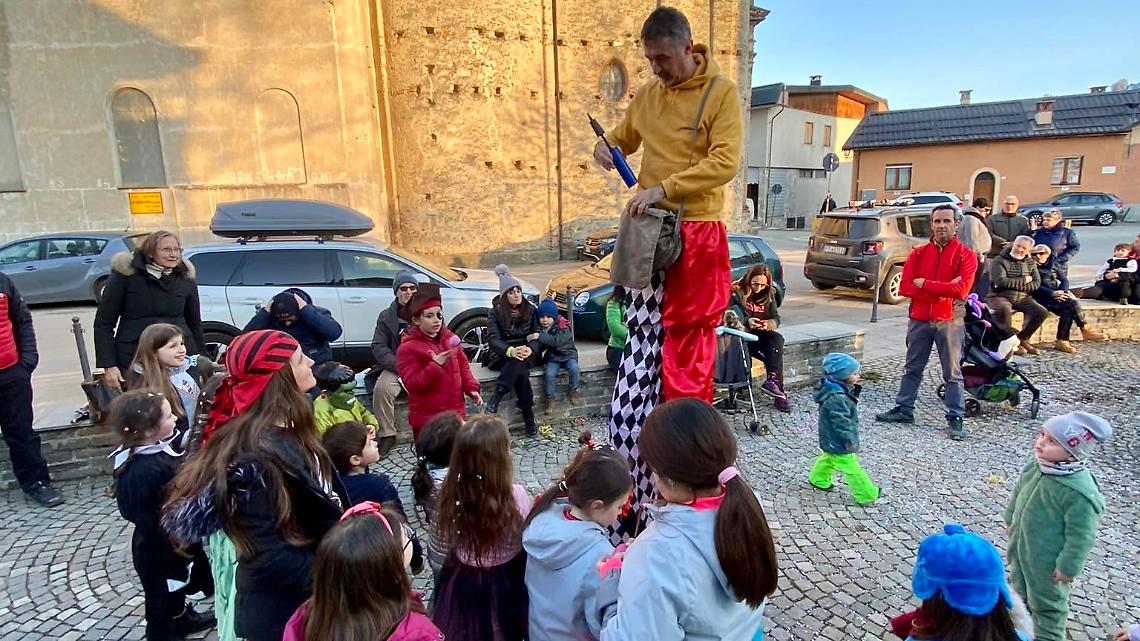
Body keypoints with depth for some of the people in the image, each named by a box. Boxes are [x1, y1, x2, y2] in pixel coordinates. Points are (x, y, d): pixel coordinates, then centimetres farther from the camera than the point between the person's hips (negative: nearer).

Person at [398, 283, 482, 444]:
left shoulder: (449, 338, 8)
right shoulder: (408, 347, -10)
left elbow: (463, 366, 16)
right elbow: (412, 384, -16)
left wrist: (471, 387, 1)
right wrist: (436, 365, -26)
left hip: (455, 411, 6)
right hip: (426, 418, -5)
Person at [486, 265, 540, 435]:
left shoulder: (531, 310, 4)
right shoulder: (495, 312, -2)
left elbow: (538, 336, -3)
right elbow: (494, 339, -14)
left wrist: (530, 349, -28)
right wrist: (511, 351, -36)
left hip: (527, 354, 2)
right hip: (504, 355, -1)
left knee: (519, 363, -36)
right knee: (520, 371, -35)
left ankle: (494, 401, -37)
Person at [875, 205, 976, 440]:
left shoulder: (965, 255, -4)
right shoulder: (918, 253, 5)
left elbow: (961, 289, -18)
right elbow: (905, 287, -5)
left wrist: (925, 284, -13)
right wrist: (941, 291, -14)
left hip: (949, 321, -3)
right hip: (919, 319, 4)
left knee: (952, 372, 3)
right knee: (912, 368, 13)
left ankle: (955, 418, 12)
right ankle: (904, 409, 24)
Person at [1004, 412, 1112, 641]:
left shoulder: (1079, 493, -35)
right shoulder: (1035, 466, -14)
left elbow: (1080, 536, -24)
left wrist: (1068, 567, -15)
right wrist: (1011, 520, 16)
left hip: (1047, 560, -7)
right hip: (1020, 547, 7)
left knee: (1047, 601, 17)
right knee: (1020, 586, 30)